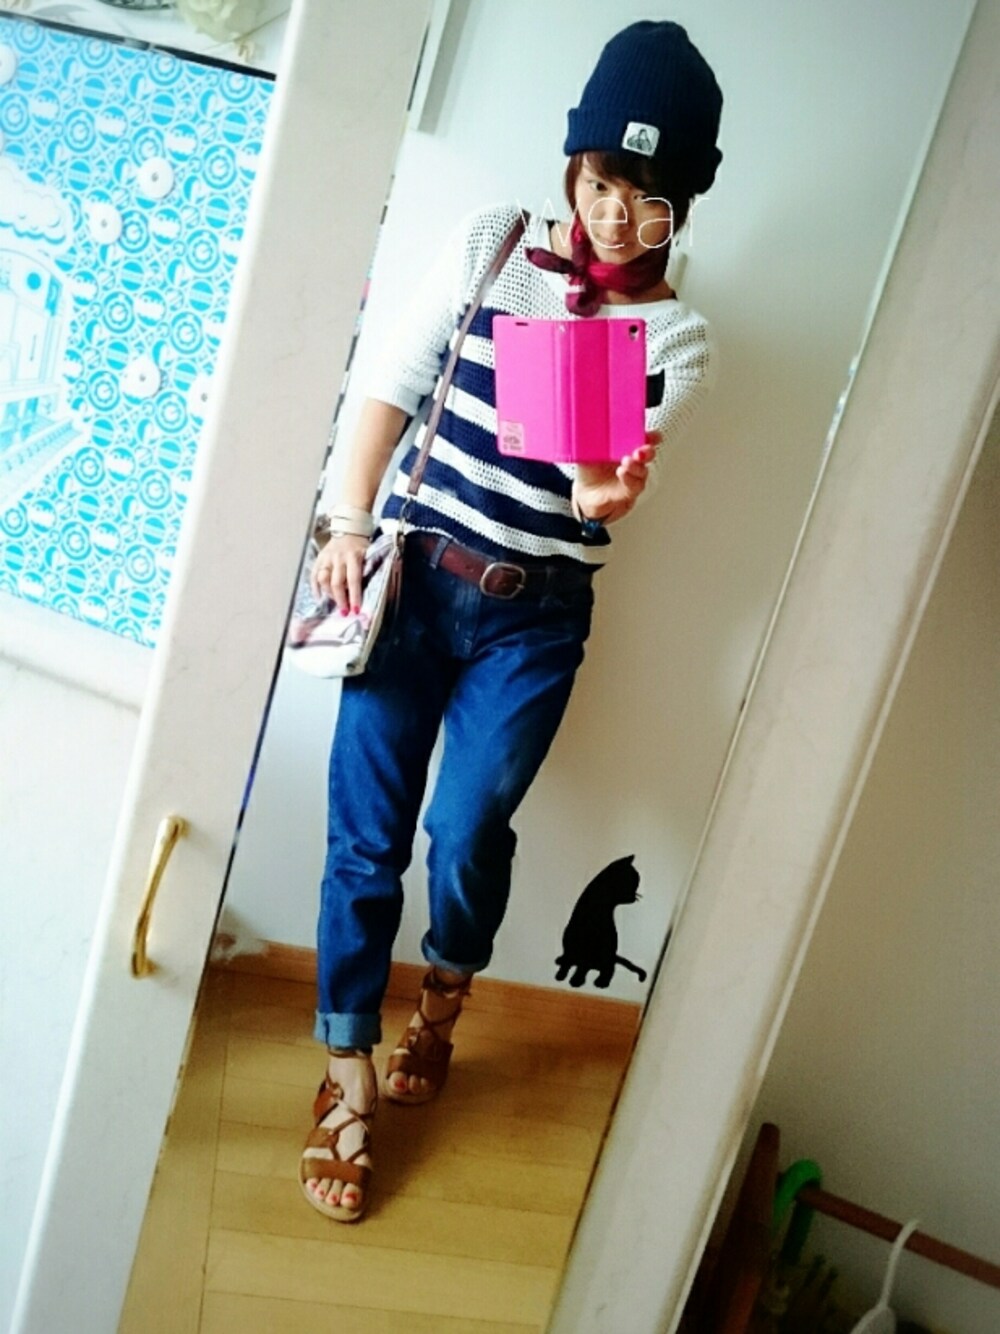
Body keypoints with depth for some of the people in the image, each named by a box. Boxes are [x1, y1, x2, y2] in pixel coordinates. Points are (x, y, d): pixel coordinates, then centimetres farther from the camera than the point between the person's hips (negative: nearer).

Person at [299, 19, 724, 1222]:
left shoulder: (677, 340, -1)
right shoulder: (491, 243, 0)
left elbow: (611, 495, -11)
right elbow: (394, 389, 1)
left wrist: (605, 494, -34)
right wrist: (350, 524, -10)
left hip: (534, 619, 0)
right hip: (413, 578, 1)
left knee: (465, 834, -6)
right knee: (366, 839, 0)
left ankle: (441, 999, 30)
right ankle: (346, 1088, 18)